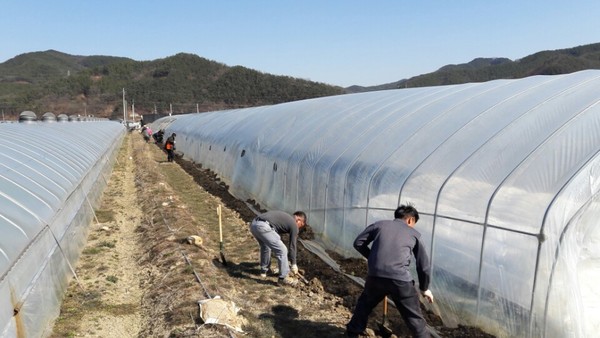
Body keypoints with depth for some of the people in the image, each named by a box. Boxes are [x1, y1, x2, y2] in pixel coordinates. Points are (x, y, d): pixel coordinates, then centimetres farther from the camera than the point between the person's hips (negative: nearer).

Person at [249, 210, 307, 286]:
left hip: (253, 224, 9)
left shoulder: (285, 218, 34)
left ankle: (264, 270, 44)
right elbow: (292, 246, 13)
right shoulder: (294, 225, 10)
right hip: (263, 227, -9)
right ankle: (283, 278, 9)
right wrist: (294, 264, 25)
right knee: (282, 250, 1)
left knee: (265, 246, 33)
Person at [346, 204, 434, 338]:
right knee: (415, 318, 13)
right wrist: (424, 288, 32)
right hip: (400, 279, -2)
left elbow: (358, 243, 13)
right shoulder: (414, 234, 18)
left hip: (375, 276, 2)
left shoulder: (379, 224, 18)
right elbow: (423, 265, 19)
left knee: (364, 305, 28)